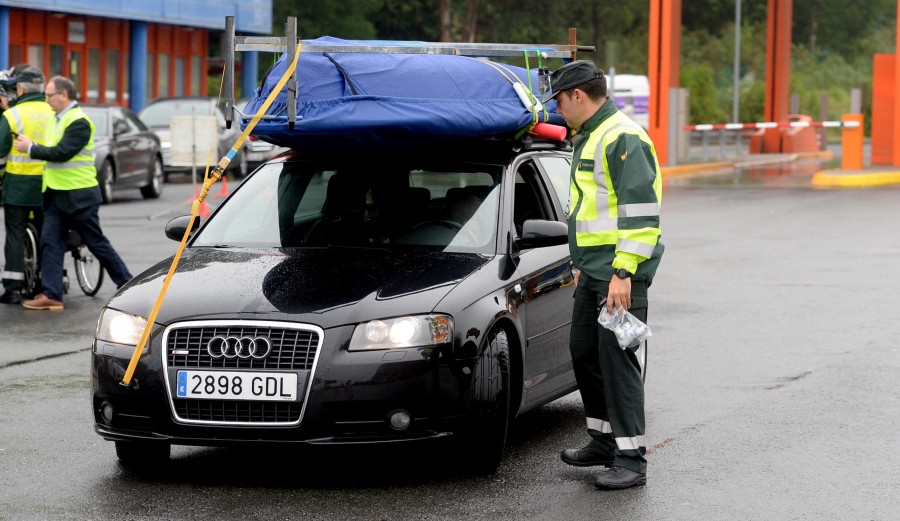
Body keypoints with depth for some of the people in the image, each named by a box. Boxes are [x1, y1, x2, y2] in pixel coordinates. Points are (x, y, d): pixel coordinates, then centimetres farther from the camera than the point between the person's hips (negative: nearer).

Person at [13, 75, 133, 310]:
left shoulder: (79, 122, -16)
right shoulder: (60, 119, 15)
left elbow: (62, 152, -23)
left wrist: (31, 148, -16)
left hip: (78, 196, -9)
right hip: (57, 194, 9)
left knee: (97, 243, 0)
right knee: (50, 242, -1)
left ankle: (127, 284, 14)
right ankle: (52, 295, -3)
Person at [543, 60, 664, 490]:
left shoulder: (623, 138, -16)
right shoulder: (588, 138, 18)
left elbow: (642, 212, -22)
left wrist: (623, 273, -25)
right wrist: (584, 264, 25)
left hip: (620, 273, -10)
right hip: (594, 270, 10)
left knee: (617, 359, -9)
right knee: (584, 352, 15)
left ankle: (630, 460, -6)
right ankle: (604, 441, 27)